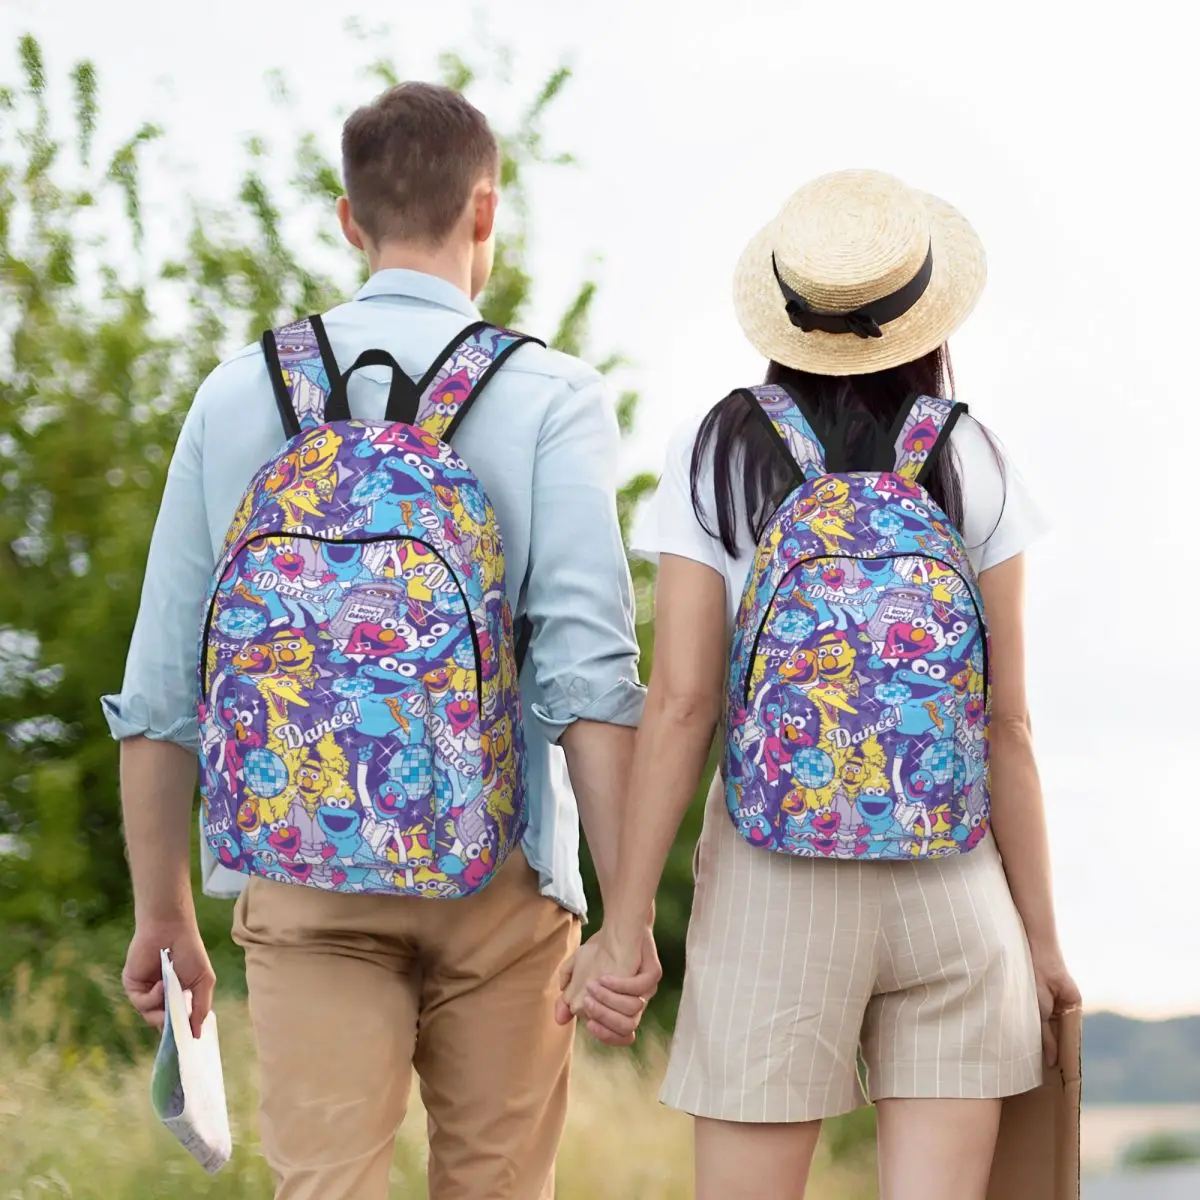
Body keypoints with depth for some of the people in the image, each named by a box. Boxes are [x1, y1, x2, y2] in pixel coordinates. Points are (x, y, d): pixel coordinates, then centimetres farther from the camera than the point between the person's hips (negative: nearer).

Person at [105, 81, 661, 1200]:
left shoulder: (240, 393, 6)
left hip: (304, 881, 1)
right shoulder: (549, 397, -2)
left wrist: (162, 913, 15)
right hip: (496, 878, -1)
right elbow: (588, 668, -13)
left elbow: (160, 684, 6)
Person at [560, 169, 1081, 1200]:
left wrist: (625, 925, -4)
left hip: (773, 889, -1)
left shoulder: (718, 458, -1)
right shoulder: (971, 466, 1)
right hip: (952, 884, 1)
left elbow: (680, 705, -7)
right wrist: (1041, 933, 8)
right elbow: (1007, 724, 1)